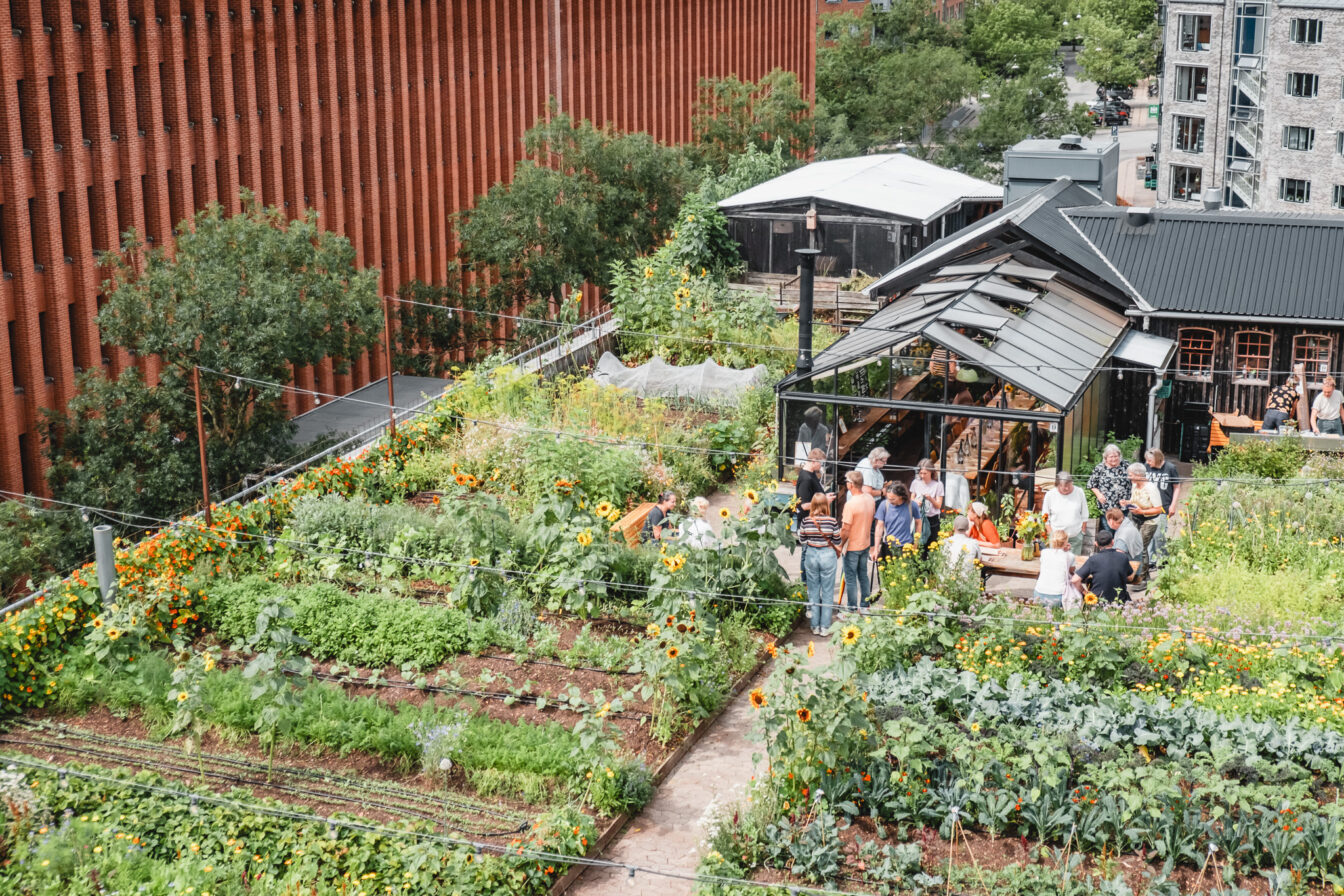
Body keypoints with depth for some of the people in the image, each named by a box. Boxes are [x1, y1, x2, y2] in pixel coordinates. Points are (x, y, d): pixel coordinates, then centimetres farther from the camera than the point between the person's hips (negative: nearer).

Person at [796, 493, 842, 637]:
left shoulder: (806, 521, -8)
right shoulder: (832, 521, -13)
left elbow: (801, 540, 1)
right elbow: (837, 542, -4)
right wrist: (837, 553, 15)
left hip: (811, 555, 2)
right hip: (828, 555, -2)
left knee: (813, 591, 13)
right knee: (827, 592, 9)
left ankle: (815, 626, 18)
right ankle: (825, 626, 11)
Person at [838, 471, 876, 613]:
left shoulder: (851, 504, -26)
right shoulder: (870, 499, -3)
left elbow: (845, 530, -22)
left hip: (852, 546, -7)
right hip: (866, 543, 7)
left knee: (850, 579, 4)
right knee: (863, 575, 18)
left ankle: (852, 610, 10)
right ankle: (864, 606, 26)